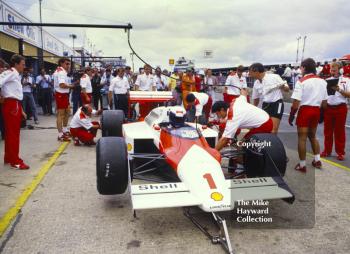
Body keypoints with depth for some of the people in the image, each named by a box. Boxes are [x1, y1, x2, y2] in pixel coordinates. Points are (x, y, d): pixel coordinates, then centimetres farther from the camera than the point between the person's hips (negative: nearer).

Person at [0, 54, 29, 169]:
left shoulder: (16, 75, 20)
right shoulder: (11, 73, -9)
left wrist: (21, 110, 19)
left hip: (15, 105, 10)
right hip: (11, 105, -10)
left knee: (11, 133, 16)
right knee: (13, 134, -6)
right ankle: (15, 161, -1)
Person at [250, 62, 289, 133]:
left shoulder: (274, 77, -11)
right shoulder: (256, 84, 5)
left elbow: (287, 89, -5)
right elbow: (256, 98, 18)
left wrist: (283, 87, -28)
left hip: (277, 104, -6)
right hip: (265, 105, 6)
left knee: (273, 128, -13)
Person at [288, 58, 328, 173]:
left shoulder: (301, 81, -12)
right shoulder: (322, 81, 6)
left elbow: (296, 103, -16)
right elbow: (324, 102, 11)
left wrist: (291, 116, -6)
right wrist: (322, 115, 22)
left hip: (304, 110, -6)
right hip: (316, 110, 6)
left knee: (302, 138, 3)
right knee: (312, 136, 23)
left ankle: (302, 165, 7)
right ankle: (317, 160, 23)